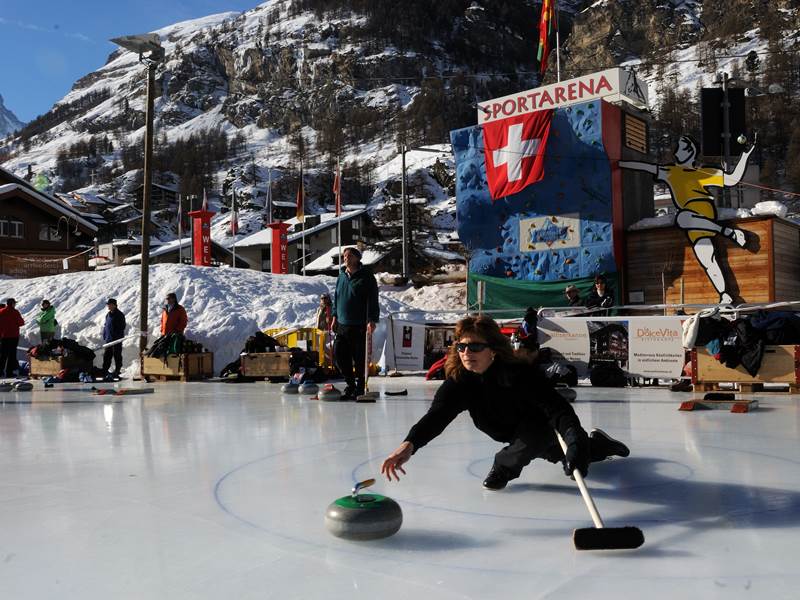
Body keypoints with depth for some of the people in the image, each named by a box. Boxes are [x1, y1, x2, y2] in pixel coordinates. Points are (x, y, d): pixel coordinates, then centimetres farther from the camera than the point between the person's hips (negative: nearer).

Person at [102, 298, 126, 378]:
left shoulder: (119, 315, -8)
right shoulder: (108, 315, 14)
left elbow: (122, 327, -11)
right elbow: (105, 326, 21)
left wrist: (118, 336, -17)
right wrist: (104, 336, 13)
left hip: (117, 339, -7)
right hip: (108, 339, 7)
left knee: (117, 356, -1)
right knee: (106, 355, 10)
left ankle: (117, 371, 5)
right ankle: (104, 370, 16)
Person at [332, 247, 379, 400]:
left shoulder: (366, 276, -6)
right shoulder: (342, 275, 12)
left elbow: (373, 300, -10)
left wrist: (372, 320, -18)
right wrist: (335, 316, 17)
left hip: (359, 326, -6)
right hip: (342, 325, 6)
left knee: (359, 358, -1)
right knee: (340, 355, 5)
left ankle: (360, 387, 11)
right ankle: (349, 385, 19)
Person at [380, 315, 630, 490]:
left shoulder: (518, 374, -41)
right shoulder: (458, 382, -28)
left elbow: (558, 409, -47)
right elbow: (436, 415, -43)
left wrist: (576, 442, -66)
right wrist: (409, 444, -62)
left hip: (543, 430, -5)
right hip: (517, 437, 5)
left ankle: (504, 466, -12)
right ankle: (598, 443, 57)